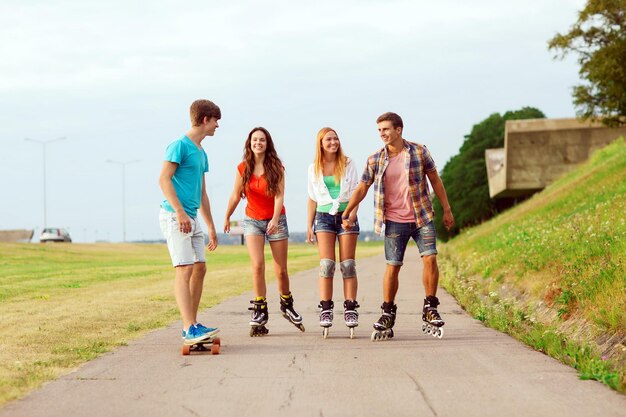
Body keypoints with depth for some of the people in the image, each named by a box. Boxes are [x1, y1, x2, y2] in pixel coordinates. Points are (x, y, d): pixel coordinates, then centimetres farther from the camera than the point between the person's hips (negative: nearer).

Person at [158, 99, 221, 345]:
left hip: (192, 218, 9)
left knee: (200, 268, 7)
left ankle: (191, 325, 14)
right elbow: (164, 179, -16)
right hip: (174, 216, -9)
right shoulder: (179, 146, -8)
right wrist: (180, 212, -24)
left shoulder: (201, 154, 20)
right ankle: (190, 328, -20)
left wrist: (211, 227, 26)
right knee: (185, 269, -15)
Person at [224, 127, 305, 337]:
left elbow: (279, 196, -16)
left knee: (281, 270, 3)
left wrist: (275, 220, -29)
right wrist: (227, 218, 17)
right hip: (252, 221, 1)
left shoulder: (276, 167, -7)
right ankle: (260, 312, -9)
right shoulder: (242, 169, -2)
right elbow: (235, 196, 9)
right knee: (257, 265, -16)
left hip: (276, 220, -1)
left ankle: (287, 306, 27)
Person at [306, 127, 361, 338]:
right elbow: (313, 198, 14)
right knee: (326, 263, -9)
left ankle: (350, 309, -2)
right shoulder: (314, 168, 9)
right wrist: (309, 225, 11)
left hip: (346, 215, 0)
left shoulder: (348, 164, 5)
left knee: (348, 265, -2)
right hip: (324, 216, 1)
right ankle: (325, 310, -10)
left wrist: (352, 213, -16)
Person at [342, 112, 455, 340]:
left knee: (430, 259, -11)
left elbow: (435, 180, 7)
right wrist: (346, 214, 8)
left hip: (421, 218, 0)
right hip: (394, 221, 0)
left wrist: (447, 210, 10)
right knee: (392, 267, -2)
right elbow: (362, 188, 10)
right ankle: (387, 316, 9)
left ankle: (430, 311, 2)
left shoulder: (419, 152, -1)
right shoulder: (375, 160, 0)